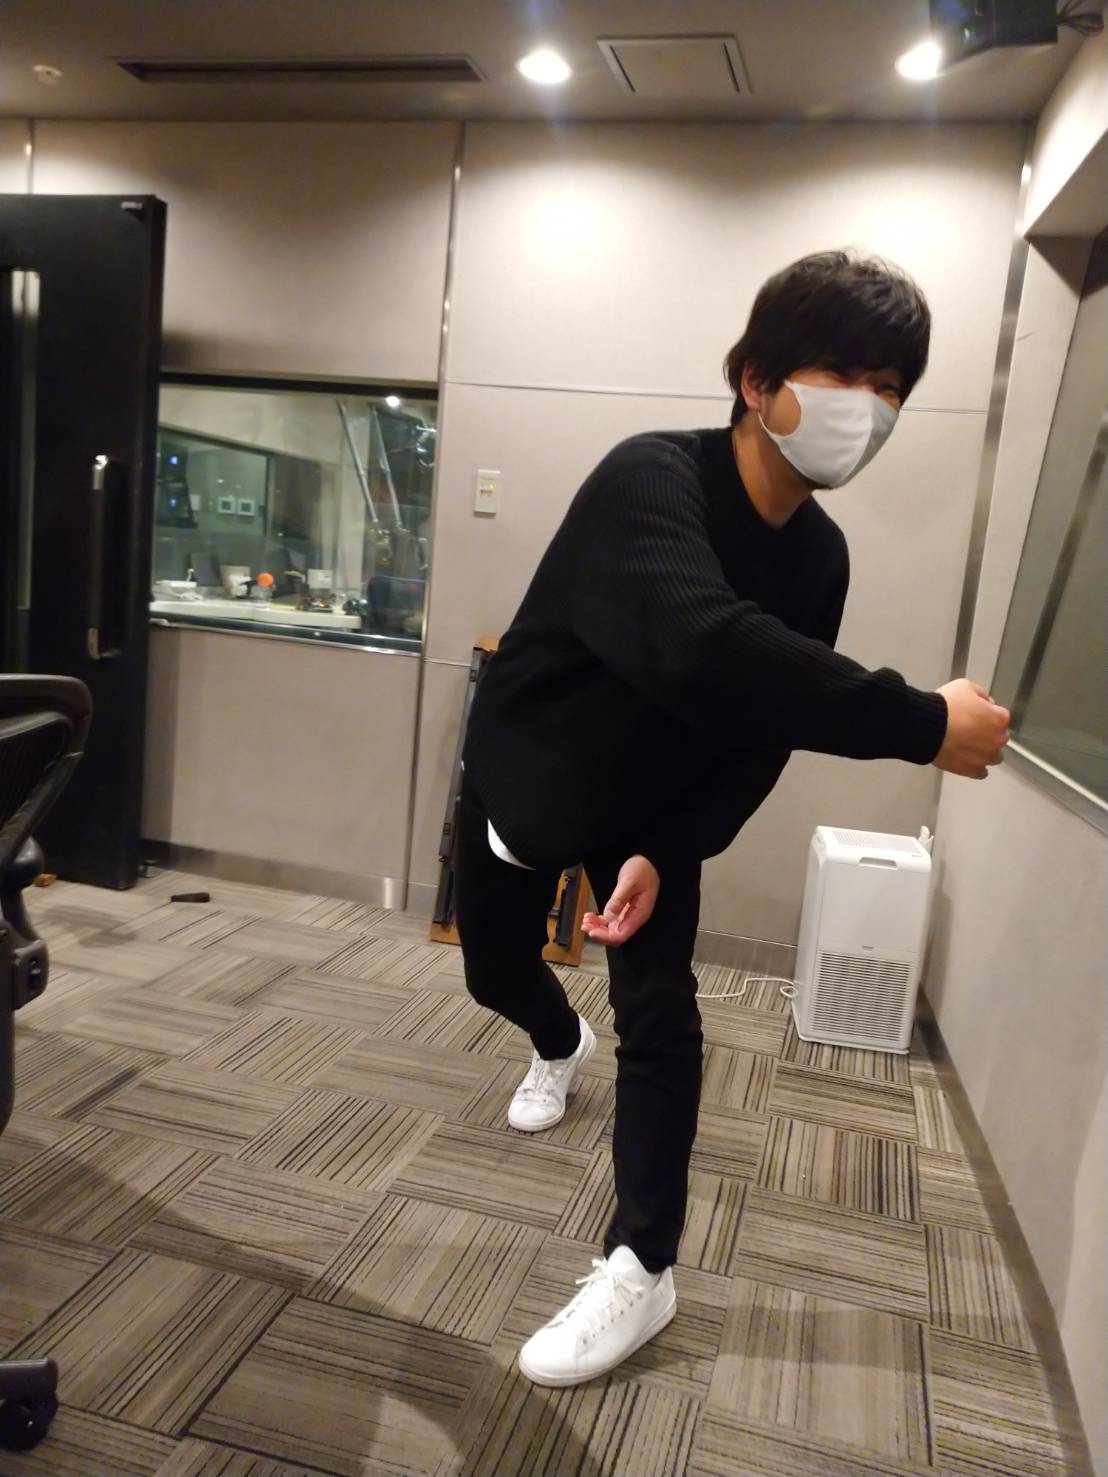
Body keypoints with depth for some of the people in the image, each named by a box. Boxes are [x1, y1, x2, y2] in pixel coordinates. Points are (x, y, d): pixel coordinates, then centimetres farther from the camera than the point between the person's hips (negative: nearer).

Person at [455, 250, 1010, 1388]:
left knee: (659, 1014, -7)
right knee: (494, 972, 16)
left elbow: (763, 730, -10)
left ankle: (642, 1270, 10)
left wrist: (666, 853, -21)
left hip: (654, 801, 3)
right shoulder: (651, 480, -33)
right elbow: (703, 652, -52)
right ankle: (561, 1046, 53)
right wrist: (921, 725, -48)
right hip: (522, 778, -2)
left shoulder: (816, 557, -13)